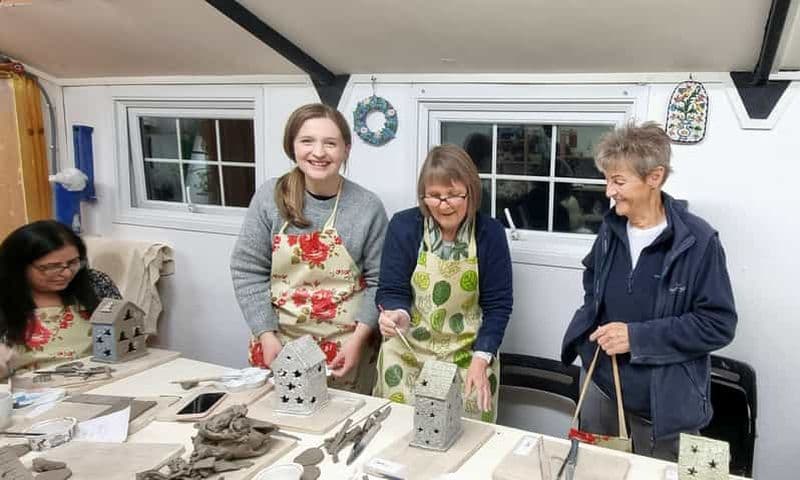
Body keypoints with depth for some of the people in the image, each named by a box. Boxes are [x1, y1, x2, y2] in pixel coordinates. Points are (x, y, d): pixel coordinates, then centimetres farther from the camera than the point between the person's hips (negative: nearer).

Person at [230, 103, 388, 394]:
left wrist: (358, 338, -11)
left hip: (346, 348, -1)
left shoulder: (368, 206, -7)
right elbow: (248, 270, -2)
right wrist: (266, 335, -8)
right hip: (280, 342, 1)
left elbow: (378, 280, -3)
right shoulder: (270, 198, -5)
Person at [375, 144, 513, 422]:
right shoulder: (403, 226, -7)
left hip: (468, 357, 0)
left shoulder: (489, 233, -7)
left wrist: (481, 359, -14)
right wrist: (397, 314, -27)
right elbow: (392, 290, -5)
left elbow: (497, 303, -5)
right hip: (407, 354, 0)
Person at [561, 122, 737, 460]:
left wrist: (639, 336, -23)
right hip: (600, 388, 5)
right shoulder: (611, 228, 0)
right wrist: (589, 325, 2)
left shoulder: (698, 241, -18)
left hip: (663, 405, -5)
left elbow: (719, 325, -17)